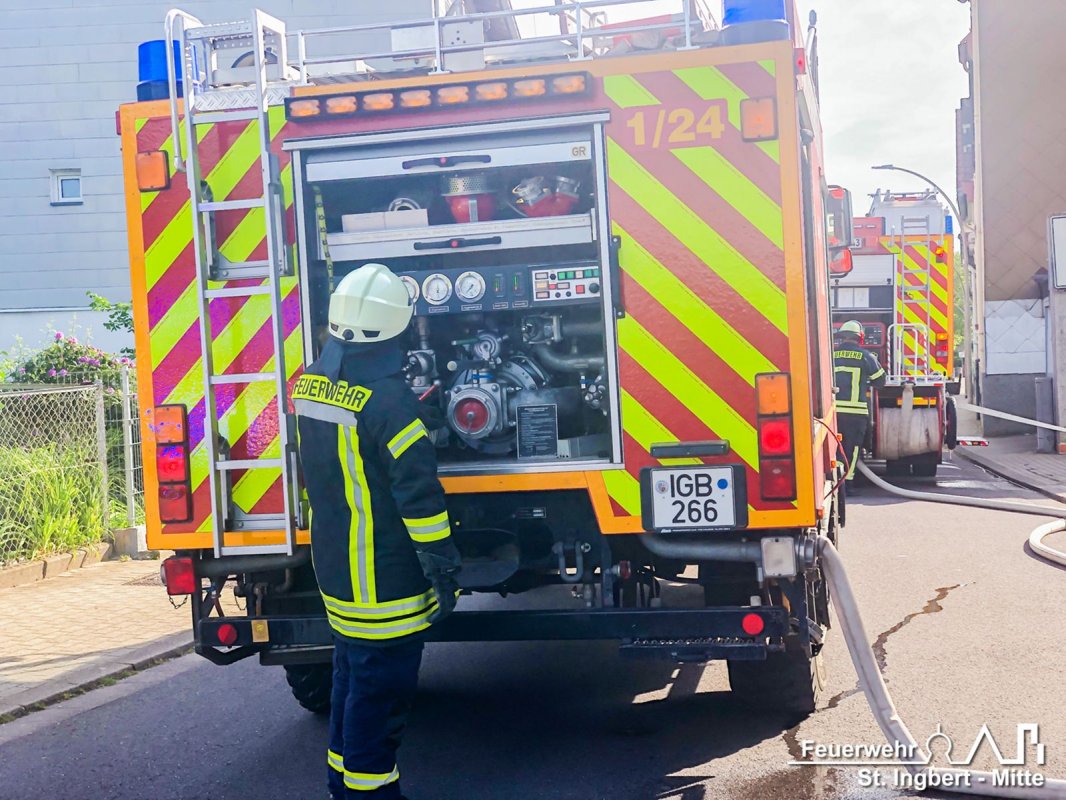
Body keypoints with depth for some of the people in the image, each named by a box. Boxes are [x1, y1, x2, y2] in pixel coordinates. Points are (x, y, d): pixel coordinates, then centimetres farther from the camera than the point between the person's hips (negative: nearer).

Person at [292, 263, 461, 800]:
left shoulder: (309, 383, 4)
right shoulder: (388, 401, -21)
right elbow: (419, 494, -20)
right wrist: (443, 568, -13)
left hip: (334, 571, 8)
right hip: (386, 587, -8)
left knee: (351, 678, 21)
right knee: (380, 693, 1)